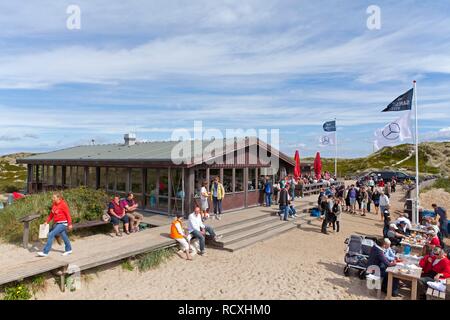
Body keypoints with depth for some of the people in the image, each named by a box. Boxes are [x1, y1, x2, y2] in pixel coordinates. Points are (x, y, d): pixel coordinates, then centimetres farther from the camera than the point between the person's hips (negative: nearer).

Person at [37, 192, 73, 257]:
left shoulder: (63, 204, -15)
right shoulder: (53, 204, 5)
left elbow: (68, 215, -13)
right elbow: (51, 214, 15)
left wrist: (70, 224, -13)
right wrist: (47, 221, 8)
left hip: (63, 223, -7)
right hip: (56, 223, 7)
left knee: (51, 234, -12)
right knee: (64, 236, 16)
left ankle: (45, 252, -4)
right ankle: (68, 250, 31)